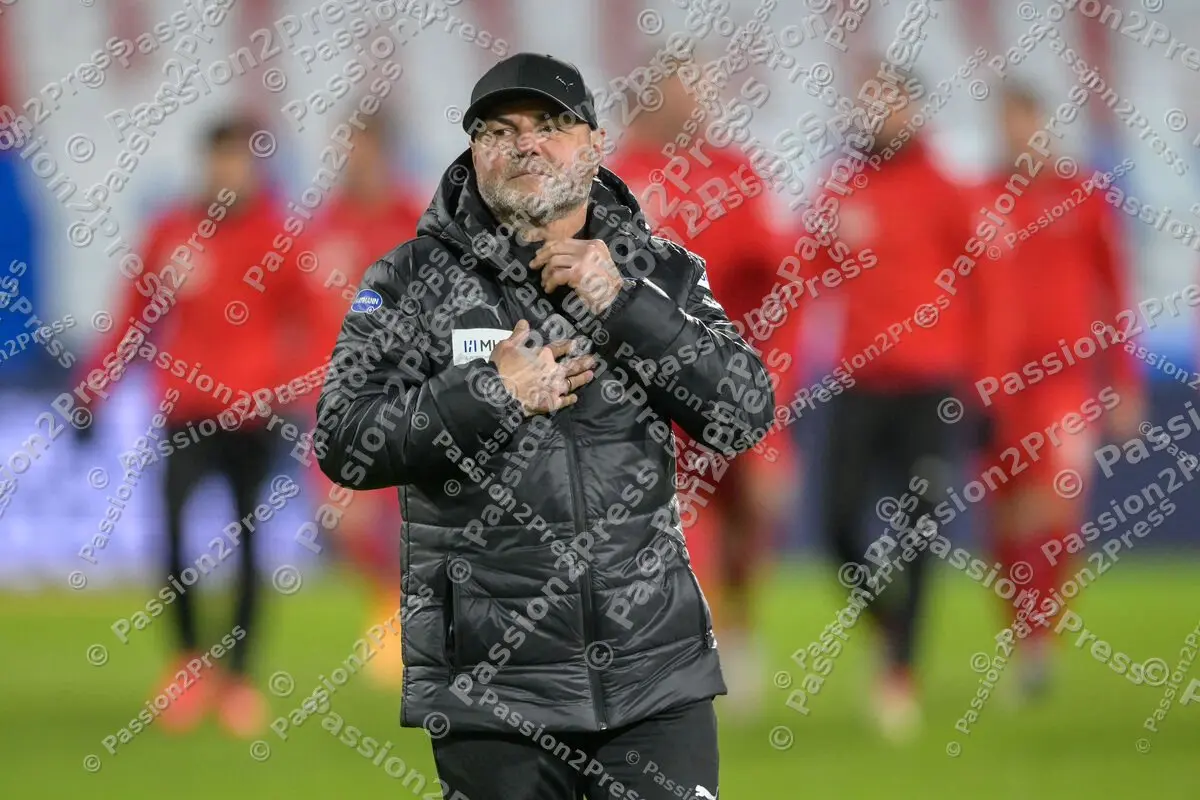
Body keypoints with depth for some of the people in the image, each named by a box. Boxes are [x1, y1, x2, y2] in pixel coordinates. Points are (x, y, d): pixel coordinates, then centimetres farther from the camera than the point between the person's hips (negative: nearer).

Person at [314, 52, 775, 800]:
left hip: (659, 681, 1)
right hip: (491, 692, -1)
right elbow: (344, 444, -5)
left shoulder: (660, 274, 7)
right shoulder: (415, 280, 1)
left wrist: (622, 304, -13)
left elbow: (746, 416, -4)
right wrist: (489, 395, -15)